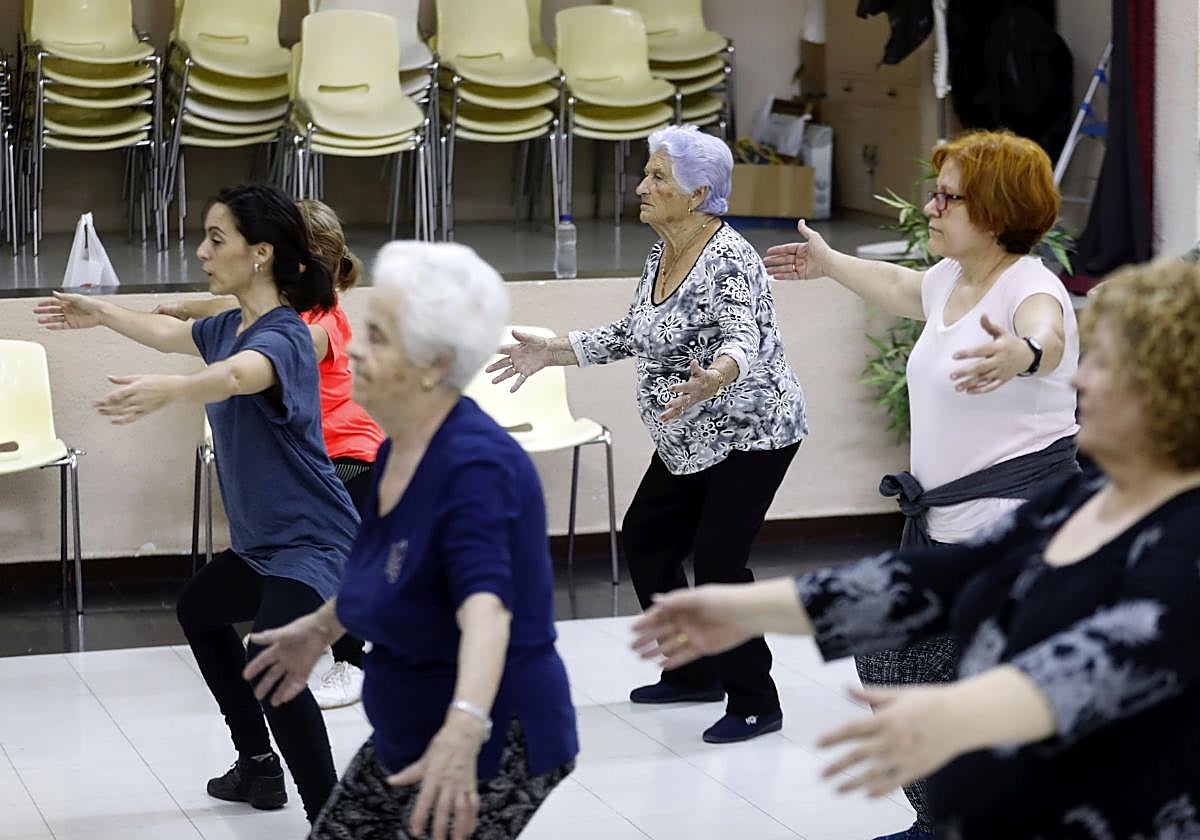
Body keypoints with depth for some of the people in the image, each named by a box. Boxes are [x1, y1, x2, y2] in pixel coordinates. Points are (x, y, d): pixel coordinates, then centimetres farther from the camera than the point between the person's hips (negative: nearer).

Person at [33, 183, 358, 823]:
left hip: (310, 543, -11)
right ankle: (258, 764, 45)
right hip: (260, 542, 11)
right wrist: (100, 313, 40)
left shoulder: (282, 337, -25)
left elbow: (235, 375, -49)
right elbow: (170, 333, 28)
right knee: (198, 608, 34)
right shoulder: (230, 327, 4)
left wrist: (167, 391, -68)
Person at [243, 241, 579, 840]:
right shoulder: (397, 452, 2)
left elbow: (486, 605, -40)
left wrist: (463, 729, -54)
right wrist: (321, 626, 34)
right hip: (404, 739, 9)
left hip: (493, 750, -9)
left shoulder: (475, 463, -25)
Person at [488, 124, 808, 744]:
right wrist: (552, 351, 12)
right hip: (689, 441, 10)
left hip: (750, 434, -10)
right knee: (645, 541, 13)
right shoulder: (661, 255, 4)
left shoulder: (727, 260, -23)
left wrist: (710, 380, -60)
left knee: (715, 563, -13)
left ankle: (755, 704, 1)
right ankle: (695, 673, 28)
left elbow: (743, 342, -39)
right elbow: (632, 334, 17)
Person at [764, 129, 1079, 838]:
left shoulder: (1030, 287, -19)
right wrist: (829, 264, 51)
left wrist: (1019, 353, -68)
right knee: (896, 667, 18)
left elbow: (1046, 333, -44)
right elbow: (901, 287, 34)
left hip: (1018, 523, -10)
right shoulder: (951, 280, 10)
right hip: (943, 523, 10)